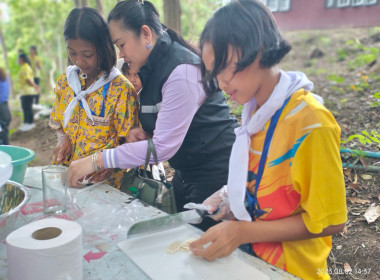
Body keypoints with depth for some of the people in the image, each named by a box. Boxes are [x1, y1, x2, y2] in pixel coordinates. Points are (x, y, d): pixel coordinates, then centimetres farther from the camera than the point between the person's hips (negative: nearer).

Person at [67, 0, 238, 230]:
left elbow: (163, 147, -26)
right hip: (186, 174, 9)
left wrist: (95, 160, -24)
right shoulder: (152, 70, 6)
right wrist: (146, 131, -3)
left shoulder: (182, 70, -23)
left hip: (214, 174, -9)